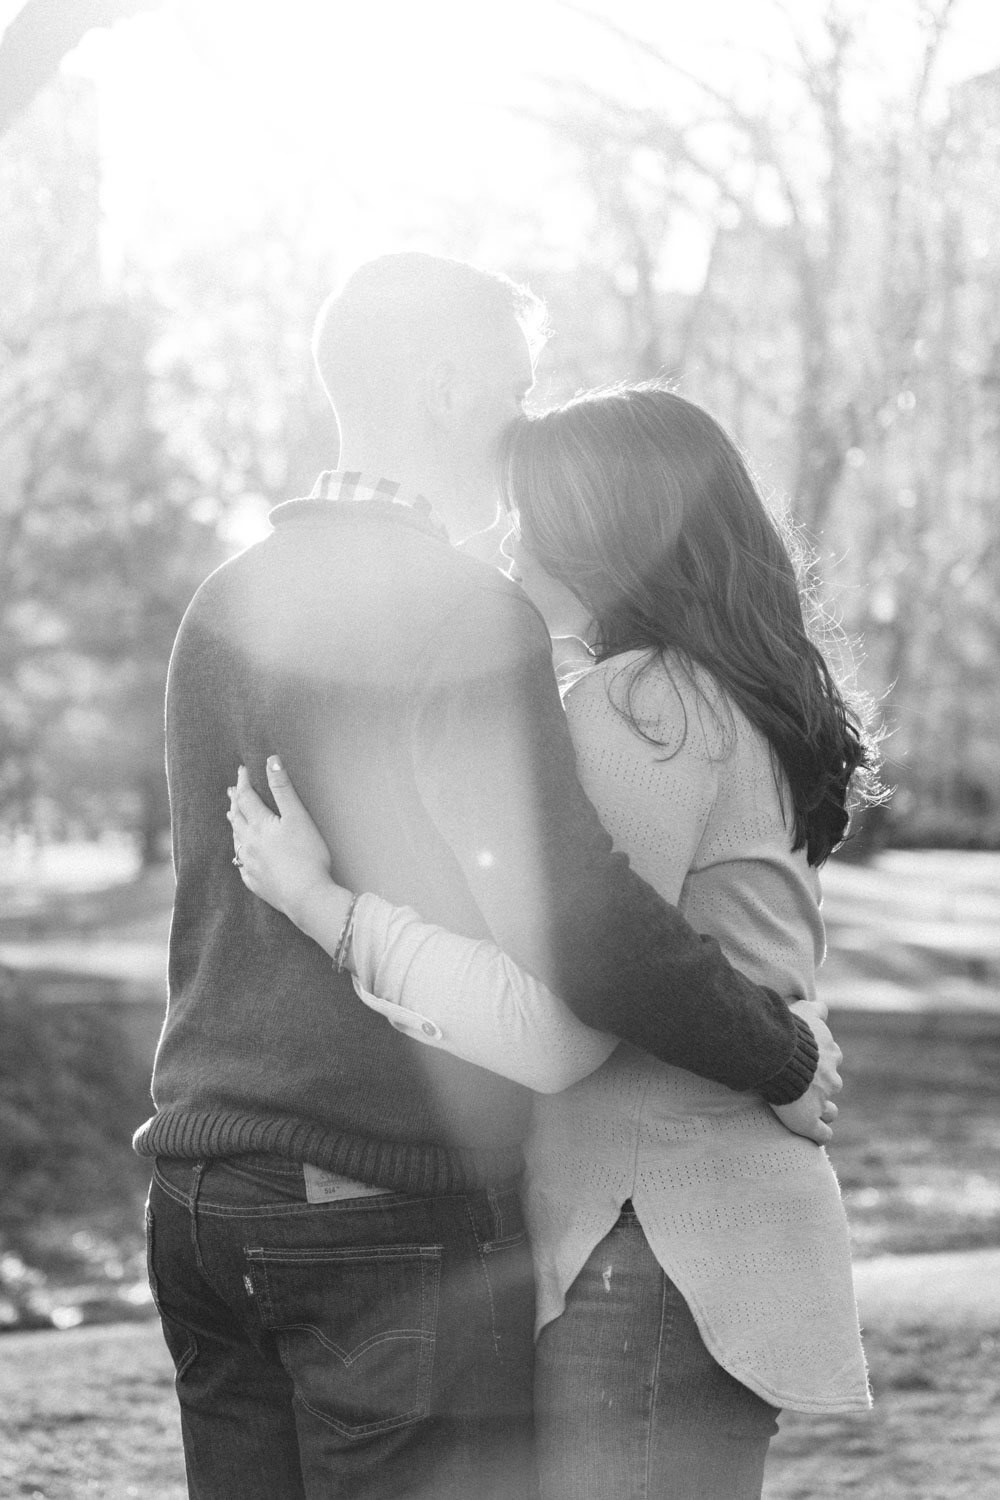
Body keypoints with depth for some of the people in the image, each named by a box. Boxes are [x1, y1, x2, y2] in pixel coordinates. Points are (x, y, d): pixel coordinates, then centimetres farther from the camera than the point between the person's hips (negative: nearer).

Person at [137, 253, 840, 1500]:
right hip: (384, 1210, -8)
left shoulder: (222, 609, 12)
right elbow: (577, 919, -22)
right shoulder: (461, 612, -14)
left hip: (201, 1188, 8)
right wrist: (783, 1056, -7)